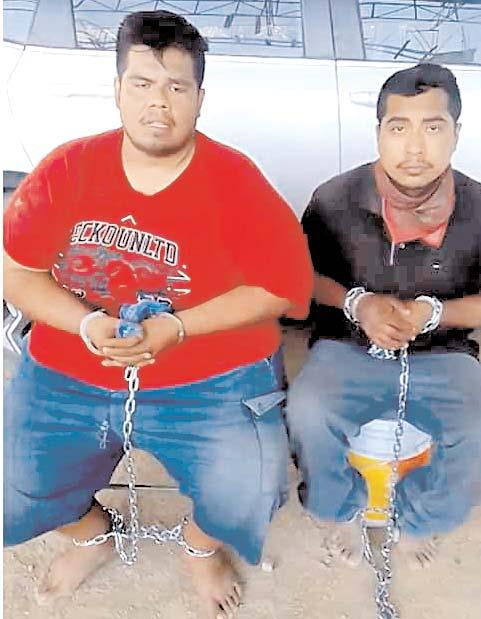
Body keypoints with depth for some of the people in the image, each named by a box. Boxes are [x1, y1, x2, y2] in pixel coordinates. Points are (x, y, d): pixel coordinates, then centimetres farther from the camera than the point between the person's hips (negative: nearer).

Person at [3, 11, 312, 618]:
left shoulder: (236, 181, -10)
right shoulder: (66, 169, -3)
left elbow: (282, 286, -10)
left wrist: (177, 329, -20)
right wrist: (87, 324, -18)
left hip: (208, 381, -2)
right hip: (68, 376, 3)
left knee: (247, 501, -20)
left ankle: (201, 545, 21)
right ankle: (92, 534, 33)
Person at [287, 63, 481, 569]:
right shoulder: (335, 199, -11)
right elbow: (304, 277, 2)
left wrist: (430, 312, -19)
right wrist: (357, 303, -16)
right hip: (348, 348, 0)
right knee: (307, 412, -29)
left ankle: (419, 521, 10)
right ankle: (341, 511, 5)